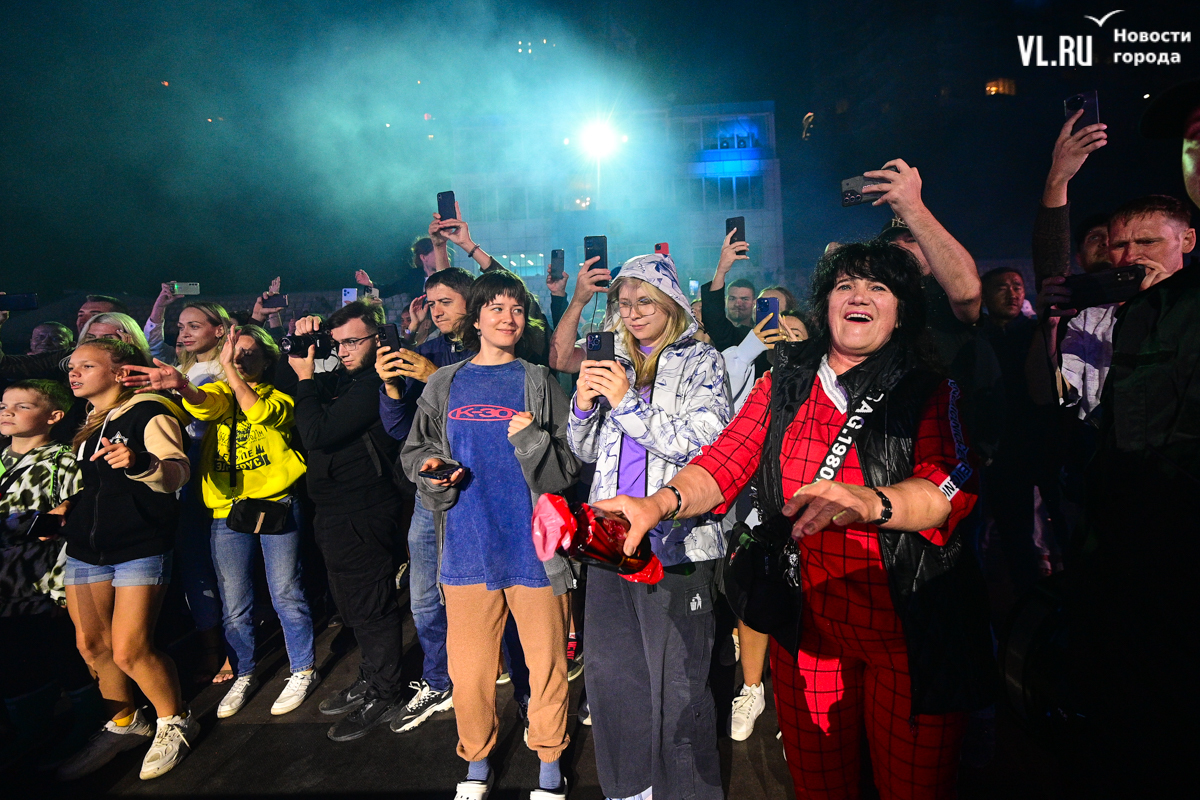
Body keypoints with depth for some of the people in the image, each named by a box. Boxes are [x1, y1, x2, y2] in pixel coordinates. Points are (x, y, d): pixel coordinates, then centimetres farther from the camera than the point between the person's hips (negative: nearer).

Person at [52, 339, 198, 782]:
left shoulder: (148, 413, -9)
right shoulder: (82, 424, 16)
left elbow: (177, 472, -23)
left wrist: (140, 463, -41)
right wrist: (58, 513, 13)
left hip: (140, 548, -8)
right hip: (84, 550, 8)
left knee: (130, 650, -10)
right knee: (91, 643, 11)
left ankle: (175, 723, 12)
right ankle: (124, 723, 31)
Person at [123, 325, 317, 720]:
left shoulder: (279, 399, 6)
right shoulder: (219, 392, 12)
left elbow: (258, 412, -17)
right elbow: (203, 404, -14)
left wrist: (231, 370, -20)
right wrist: (183, 386, -35)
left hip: (276, 505, -3)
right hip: (226, 511, 3)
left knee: (286, 594, 3)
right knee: (234, 604, 11)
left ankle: (304, 670, 20)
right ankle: (244, 675, 30)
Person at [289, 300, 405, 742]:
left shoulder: (374, 386, -21)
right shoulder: (342, 379, 9)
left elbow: (318, 433, -25)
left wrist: (305, 378, -12)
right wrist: (302, 344, 6)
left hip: (362, 517, -10)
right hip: (338, 513, 10)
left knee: (370, 606, 4)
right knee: (354, 605, 22)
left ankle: (381, 695, 20)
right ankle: (370, 679, 39)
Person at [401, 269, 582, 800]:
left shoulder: (538, 382, 3)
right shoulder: (445, 385, 9)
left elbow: (571, 462, -1)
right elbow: (415, 450, 15)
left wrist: (534, 441, -18)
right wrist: (431, 469, -5)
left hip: (533, 546, -1)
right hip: (467, 547, 2)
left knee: (546, 661, 8)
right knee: (469, 668, 10)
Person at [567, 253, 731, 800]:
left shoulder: (700, 361, 0)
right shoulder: (614, 364, 14)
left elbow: (701, 445, -12)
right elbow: (587, 451, 16)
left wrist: (628, 402, -16)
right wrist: (584, 406, -4)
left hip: (674, 541, -5)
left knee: (678, 683, 4)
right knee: (610, 672, 14)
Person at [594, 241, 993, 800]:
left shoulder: (932, 393, -3)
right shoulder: (782, 386, 4)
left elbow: (953, 485, -20)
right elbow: (723, 463, -6)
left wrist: (866, 502, -41)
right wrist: (659, 503, -27)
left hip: (912, 633, -2)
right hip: (808, 625, 2)